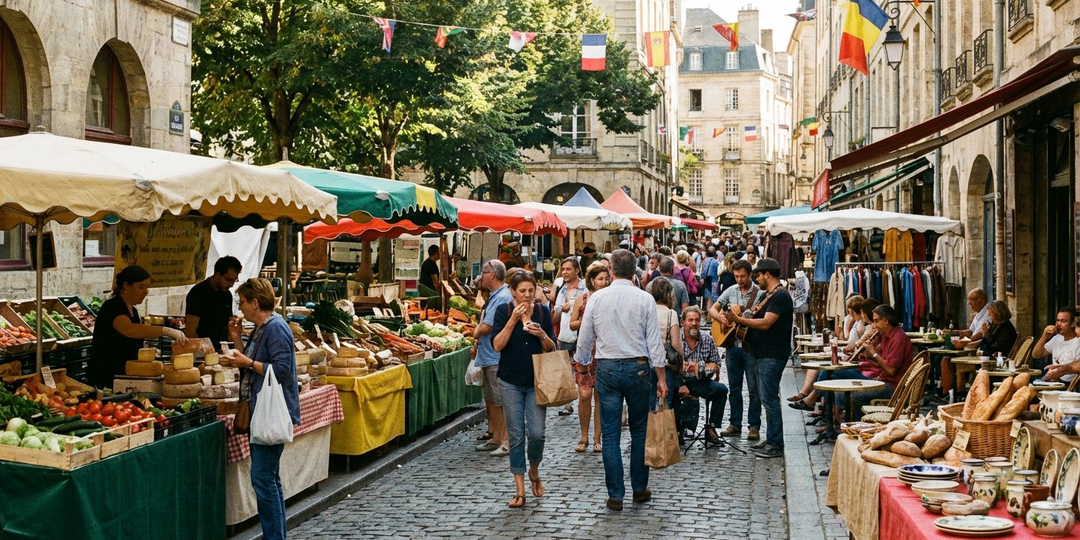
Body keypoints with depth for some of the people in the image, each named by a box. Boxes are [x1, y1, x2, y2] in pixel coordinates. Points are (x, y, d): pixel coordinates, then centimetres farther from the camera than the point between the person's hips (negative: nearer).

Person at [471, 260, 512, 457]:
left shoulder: (502, 298, -18)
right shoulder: (493, 296, 16)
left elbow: (487, 327, -21)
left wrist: (476, 333, -1)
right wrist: (477, 344, 14)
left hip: (497, 358, -11)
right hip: (489, 357, 11)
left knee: (500, 401, -6)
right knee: (490, 400, 15)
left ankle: (506, 442, -2)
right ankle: (494, 438, 24)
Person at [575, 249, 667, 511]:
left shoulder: (597, 298, -1)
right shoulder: (645, 299, -5)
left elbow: (584, 339, 5)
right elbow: (654, 342, -5)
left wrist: (582, 363, 22)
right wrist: (661, 378, 1)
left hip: (607, 369, 1)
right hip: (637, 368, 0)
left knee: (610, 434, 4)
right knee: (639, 430, 13)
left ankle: (615, 495, 7)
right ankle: (640, 489, 20)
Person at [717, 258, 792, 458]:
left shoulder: (780, 296, -15)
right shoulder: (765, 296, 19)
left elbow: (765, 323, -23)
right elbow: (752, 318, 23)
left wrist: (738, 320, -20)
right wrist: (733, 319, 7)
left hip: (772, 356, -11)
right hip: (761, 353, 11)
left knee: (769, 398, -10)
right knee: (766, 398, 14)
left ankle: (776, 445, -6)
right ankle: (771, 440, 20)